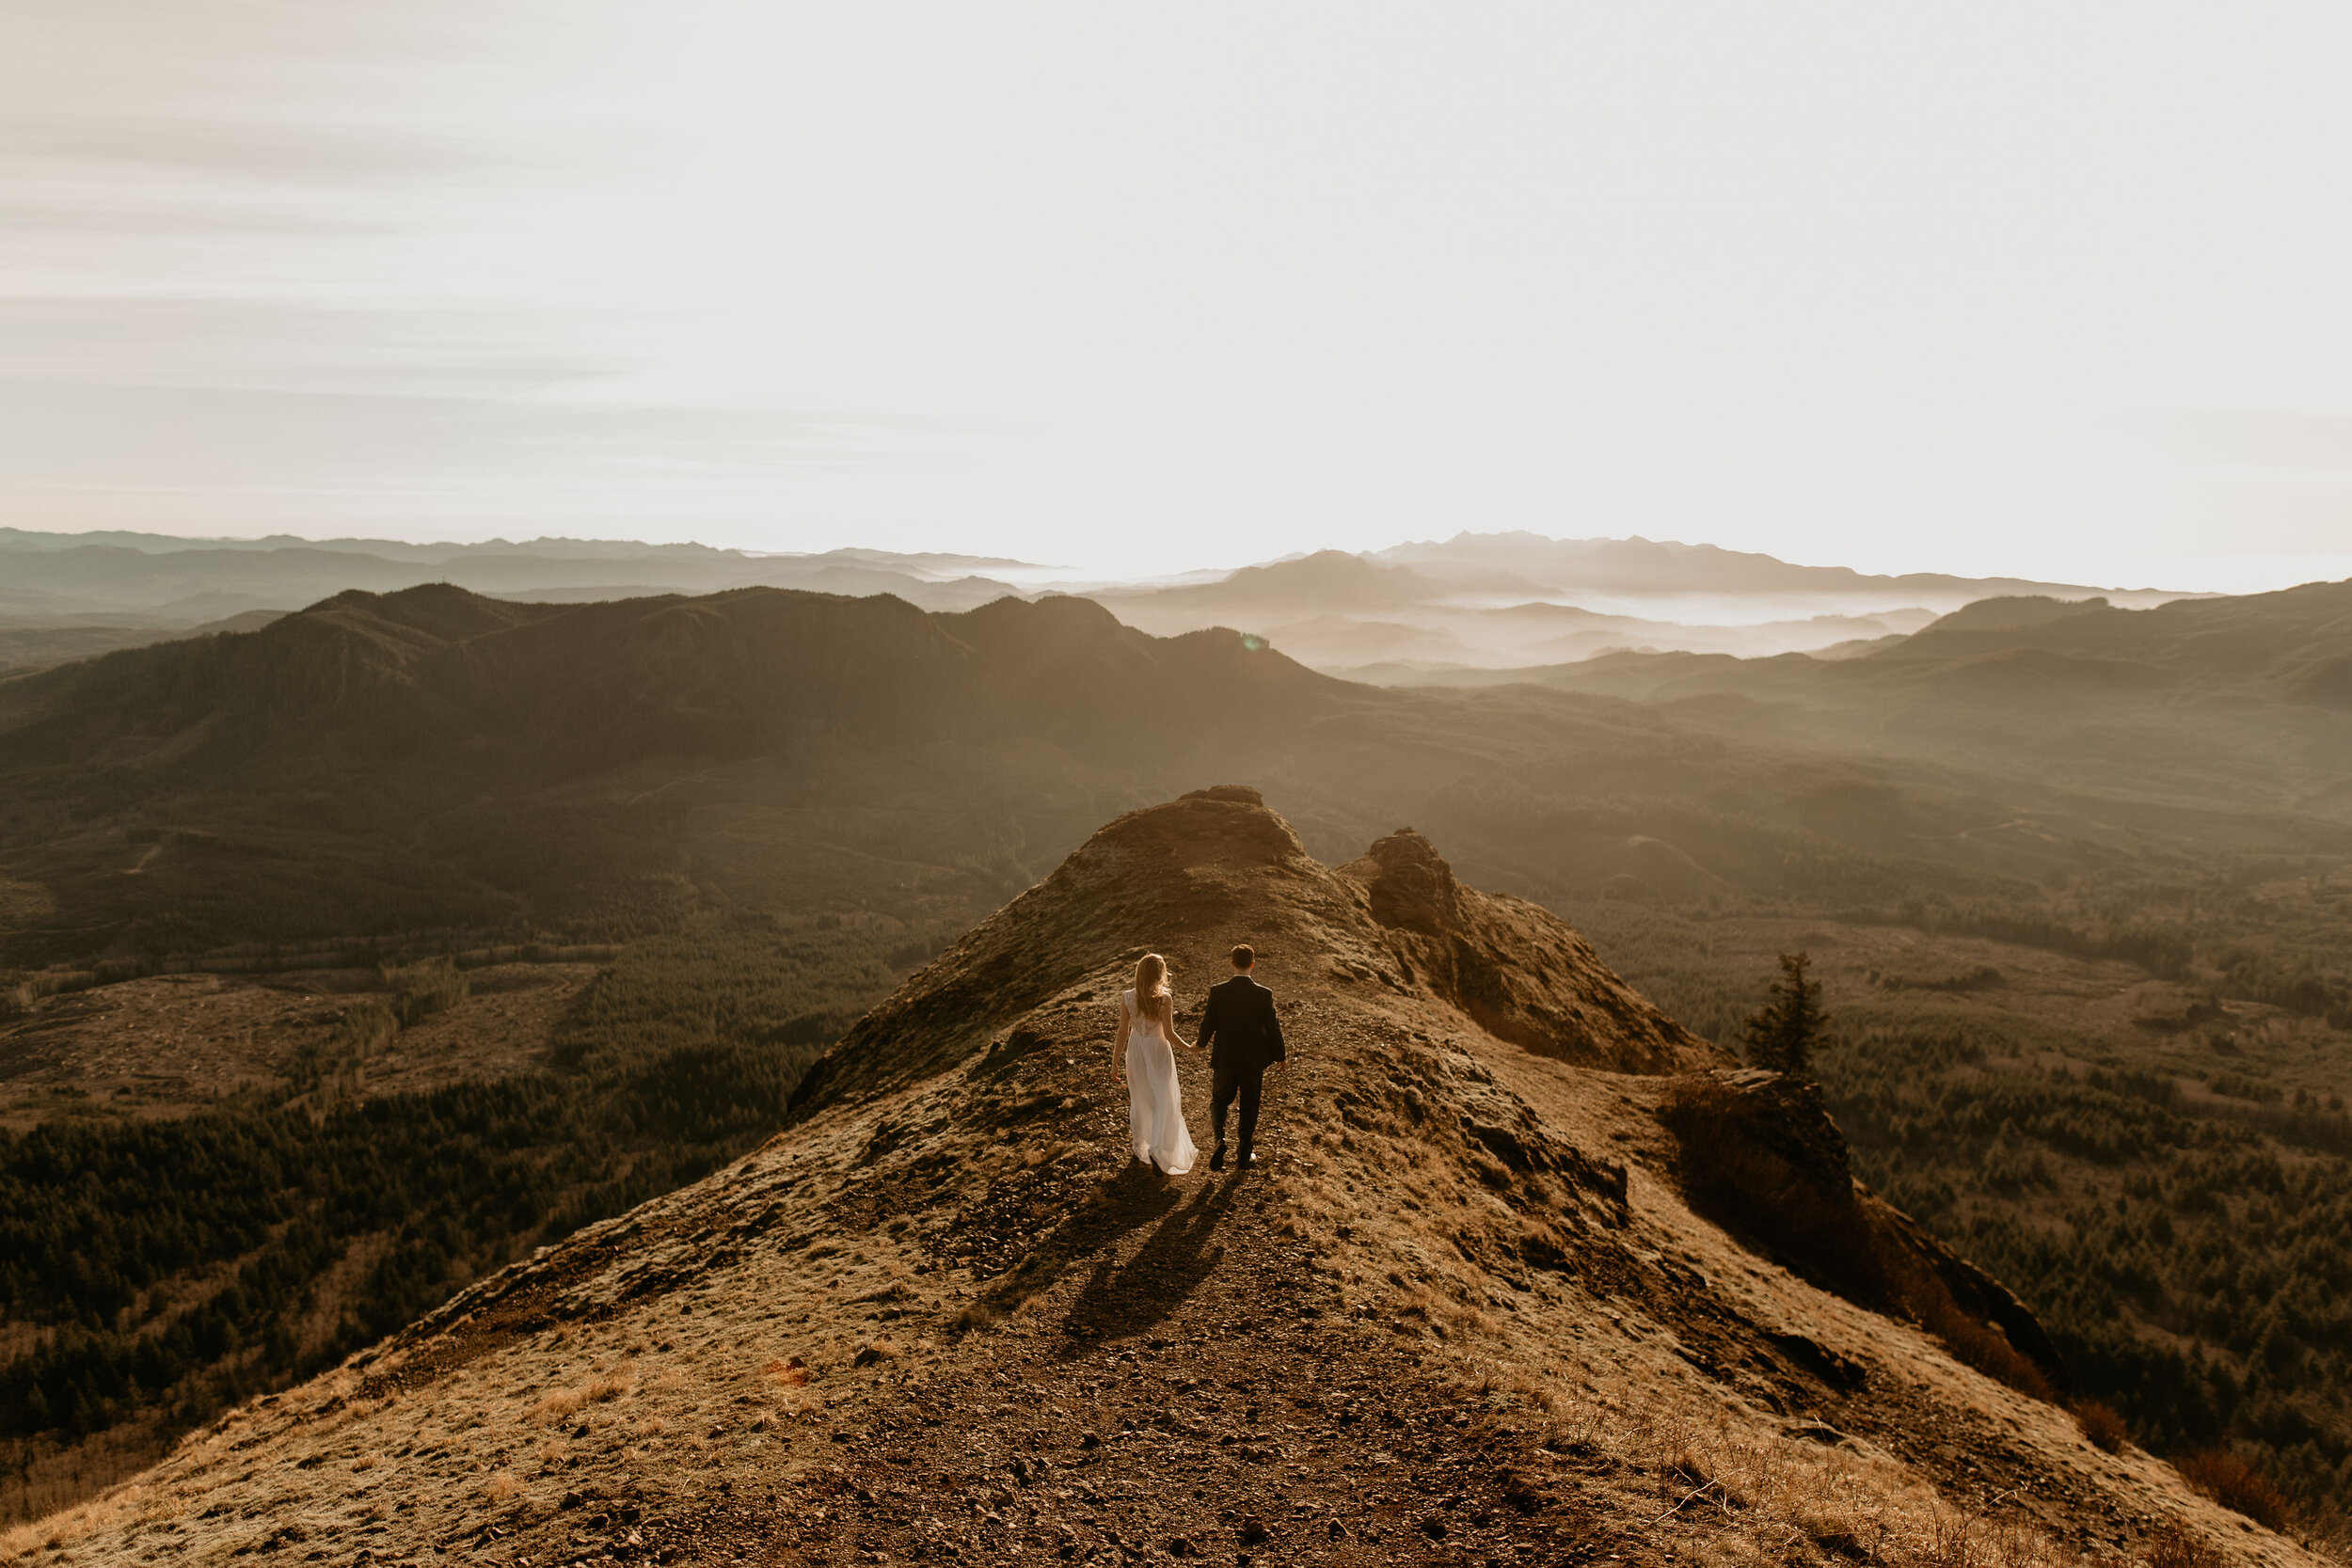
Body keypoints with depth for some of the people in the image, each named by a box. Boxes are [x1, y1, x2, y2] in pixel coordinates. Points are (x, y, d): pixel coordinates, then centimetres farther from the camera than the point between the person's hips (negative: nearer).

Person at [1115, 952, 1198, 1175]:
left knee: (1139, 1100, 21)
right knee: (1164, 1101, 11)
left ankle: (1139, 1148, 34)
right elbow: (1169, 1034, -18)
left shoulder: (1126, 998, -14)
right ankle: (1157, 1150, 1)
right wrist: (1189, 1048, -1)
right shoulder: (1164, 999, -22)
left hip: (1136, 1052, 3)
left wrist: (1115, 1060, 1)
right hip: (1158, 1051, -3)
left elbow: (1123, 1033, -9)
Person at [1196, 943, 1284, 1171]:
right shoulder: (1264, 994, -14)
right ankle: (1244, 1157, 24)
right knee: (1249, 1108, 16)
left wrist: (1202, 1043, 16)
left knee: (1219, 1101, 19)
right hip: (1254, 1060, 0)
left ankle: (1220, 1138, -6)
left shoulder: (1217, 992, -14)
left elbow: (1208, 1024, -6)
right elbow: (1272, 1028, -8)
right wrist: (1280, 1056, 8)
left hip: (1224, 1059, 0)